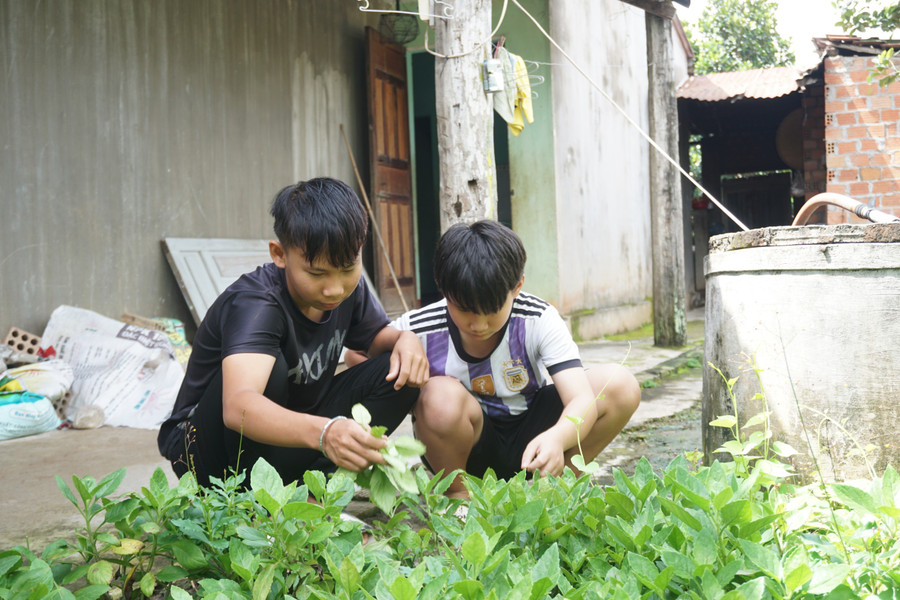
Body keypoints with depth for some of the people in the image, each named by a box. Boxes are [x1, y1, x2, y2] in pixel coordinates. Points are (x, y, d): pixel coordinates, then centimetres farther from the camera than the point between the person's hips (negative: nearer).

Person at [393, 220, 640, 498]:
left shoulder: (539, 320, -18)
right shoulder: (417, 330, -19)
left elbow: (583, 400, -27)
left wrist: (556, 438, -50)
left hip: (527, 439, 2)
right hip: (462, 447, -1)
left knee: (620, 385, -19)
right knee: (441, 396, -37)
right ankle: (456, 494, -6)